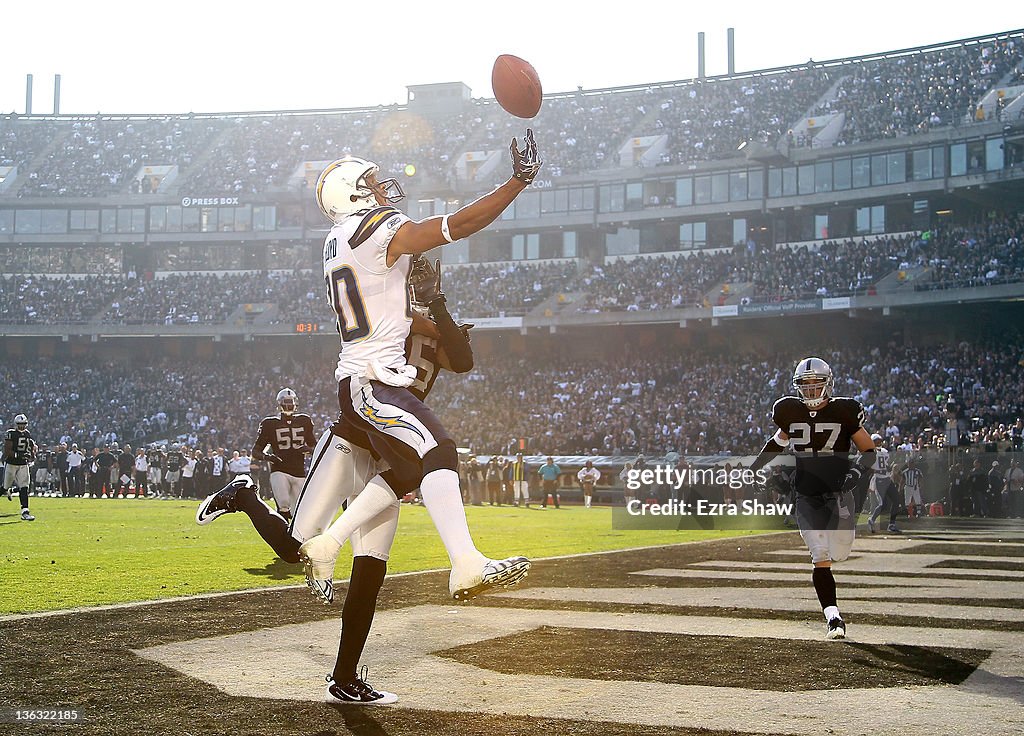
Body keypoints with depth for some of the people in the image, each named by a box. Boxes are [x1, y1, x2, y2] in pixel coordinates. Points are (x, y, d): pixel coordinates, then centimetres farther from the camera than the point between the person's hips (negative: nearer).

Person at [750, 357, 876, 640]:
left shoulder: (844, 411, -6)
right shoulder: (791, 412, 1)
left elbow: (869, 450, 1)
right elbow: (779, 441, 22)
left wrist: (858, 471, -18)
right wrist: (753, 468, 19)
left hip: (839, 495, -1)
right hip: (807, 497, 1)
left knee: (837, 554, -2)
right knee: (821, 559, -9)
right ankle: (833, 617, -4)